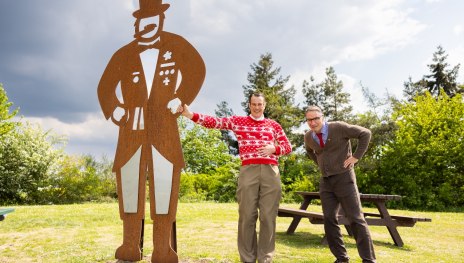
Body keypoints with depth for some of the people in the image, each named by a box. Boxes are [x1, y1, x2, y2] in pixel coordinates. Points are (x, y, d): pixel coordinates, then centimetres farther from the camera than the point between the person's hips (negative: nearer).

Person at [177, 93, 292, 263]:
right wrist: (189, 114, -11)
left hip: (271, 171, 2)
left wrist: (274, 149, -6)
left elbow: (288, 147, 16)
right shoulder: (237, 121, 12)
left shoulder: (274, 125, 17)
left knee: (268, 216, 2)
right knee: (247, 215, 0)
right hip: (248, 171, -1)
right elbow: (213, 122, 2)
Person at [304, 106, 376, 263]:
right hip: (325, 181, 5)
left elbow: (365, 133, -9)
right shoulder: (308, 137, 4)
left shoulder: (339, 128, -13)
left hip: (344, 178, -5)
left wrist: (356, 156, -11)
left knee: (356, 219, -3)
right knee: (329, 220, 3)